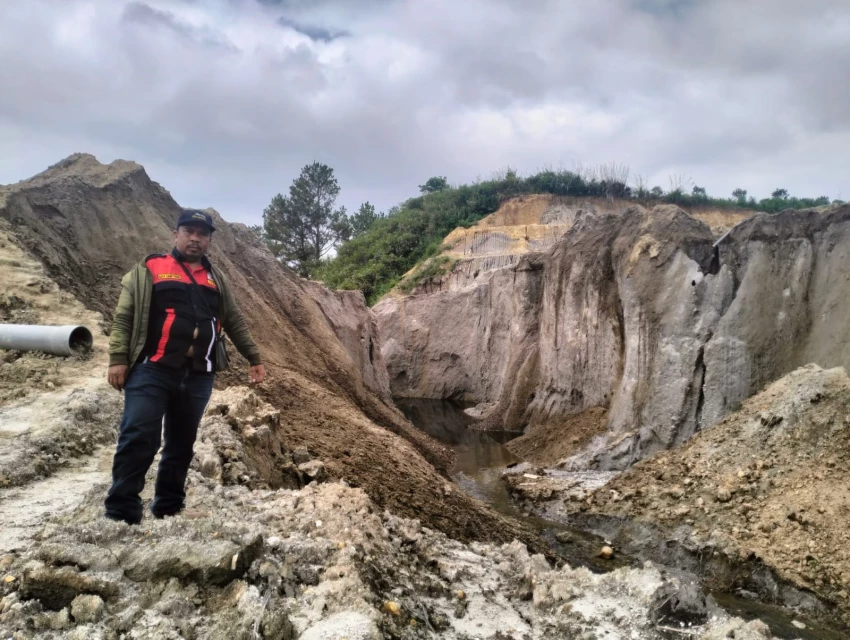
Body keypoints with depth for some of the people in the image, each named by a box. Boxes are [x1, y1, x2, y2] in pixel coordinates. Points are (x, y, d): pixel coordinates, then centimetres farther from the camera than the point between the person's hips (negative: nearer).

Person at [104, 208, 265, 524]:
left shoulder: (217, 279, 18)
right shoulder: (149, 269, 6)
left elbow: (235, 322, 22)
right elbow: (124, 315, 1)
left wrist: (254, 358, 19)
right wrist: (118, 358, -8)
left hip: (198, 377, 4)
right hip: (151, 371, -4)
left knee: (182, 444, 11)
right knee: (138, 439, -8)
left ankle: (168, 508, 24)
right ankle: (120, 513, 0)